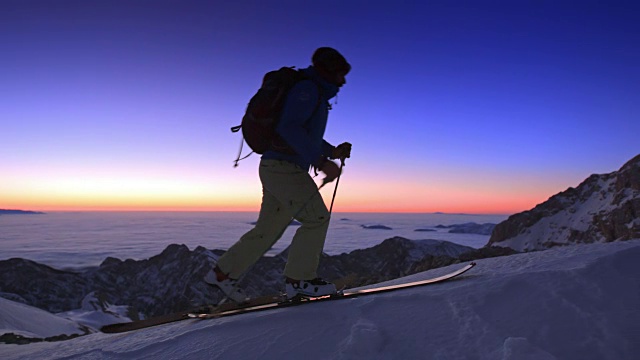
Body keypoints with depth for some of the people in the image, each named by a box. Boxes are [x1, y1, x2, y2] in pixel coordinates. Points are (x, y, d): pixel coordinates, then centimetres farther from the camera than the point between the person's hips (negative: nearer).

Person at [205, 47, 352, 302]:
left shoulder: (317, 95, 22)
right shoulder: (307, 89, -10)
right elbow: (289, 128, -24)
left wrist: (333, 151, 14)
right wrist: (321, 161, -26)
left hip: (277, 168, 10)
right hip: (284, 168, -10)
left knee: (269, 228, 11)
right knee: (316, 217, -6)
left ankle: (224, 272, 18)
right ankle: (299, 278, 1)